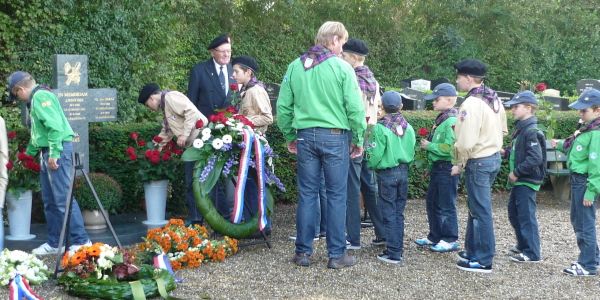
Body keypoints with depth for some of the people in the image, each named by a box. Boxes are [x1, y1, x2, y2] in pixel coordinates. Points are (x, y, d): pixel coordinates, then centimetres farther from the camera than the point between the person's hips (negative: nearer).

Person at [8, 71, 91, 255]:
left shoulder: (41, 96, -11)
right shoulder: (36, 98, 21)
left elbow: (55, 126, -23)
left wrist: (54, 153, -24)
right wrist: (28, 154, 39)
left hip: (58, 150, -10)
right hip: (48, 152, 10)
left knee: (63, 199, -9)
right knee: (49, 200, 12)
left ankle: (82, 241, -4)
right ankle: (54, 243, 19)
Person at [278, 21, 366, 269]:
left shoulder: (295, 66, 5)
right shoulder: (342, 67, -6)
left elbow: (283, 106, 6)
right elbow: (355, 108, -9)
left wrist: (290, 136, 16)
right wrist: (358, 140, 2)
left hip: (305, 136, 4)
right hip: (335, 137, -3)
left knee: (307, 194, 10)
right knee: (336, 196, 5)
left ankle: (303, 252, 15)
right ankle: (337, 255, 10)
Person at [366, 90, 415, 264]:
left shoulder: (380, 128, -15)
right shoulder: (408, 127, 2)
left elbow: (375, 154, -14)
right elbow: (412, 152, 7)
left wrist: (372, 166, 5)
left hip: (387, 173, -5)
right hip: (404, 172, 5)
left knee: (389, 214, 1)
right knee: (399, 213, 14)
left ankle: (393, 253, 2)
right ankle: (399, 249, 19)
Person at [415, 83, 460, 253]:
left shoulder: (452, 121, -17)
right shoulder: (441, 119, 14)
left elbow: (450, 148, -26)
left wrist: (429, 146, -15)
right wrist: (430, 167, 21)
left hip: (447, 169, -10)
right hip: (438, 168, 10)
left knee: (446, 205, -2)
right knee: (431, 203, 16)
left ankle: (449, 240, 8)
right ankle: (434, 237, 27)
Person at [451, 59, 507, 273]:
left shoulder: (471, 104, -21)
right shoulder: (494, 99, 8)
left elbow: (467, 141, -24)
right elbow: (503, 130, 16)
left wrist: (460, 165, -10)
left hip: (478, 162, -9)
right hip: (494, 157, 9)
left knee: (481, 211, -1)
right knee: (476, 207, 20)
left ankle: (484, 261, 8)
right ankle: (473, 251, 30)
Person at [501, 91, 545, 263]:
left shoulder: (531, 131, -19)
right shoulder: (519, 129, 12)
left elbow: (535, 158, -27)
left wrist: (517, 173, -21)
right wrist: (506, 153, 5)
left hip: (527, 181, -10)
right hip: (518, 181, 11)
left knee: (526, 216, -5)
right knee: (514, 213, 19)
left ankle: (532, 254, 2)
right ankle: (523, 245, 32)